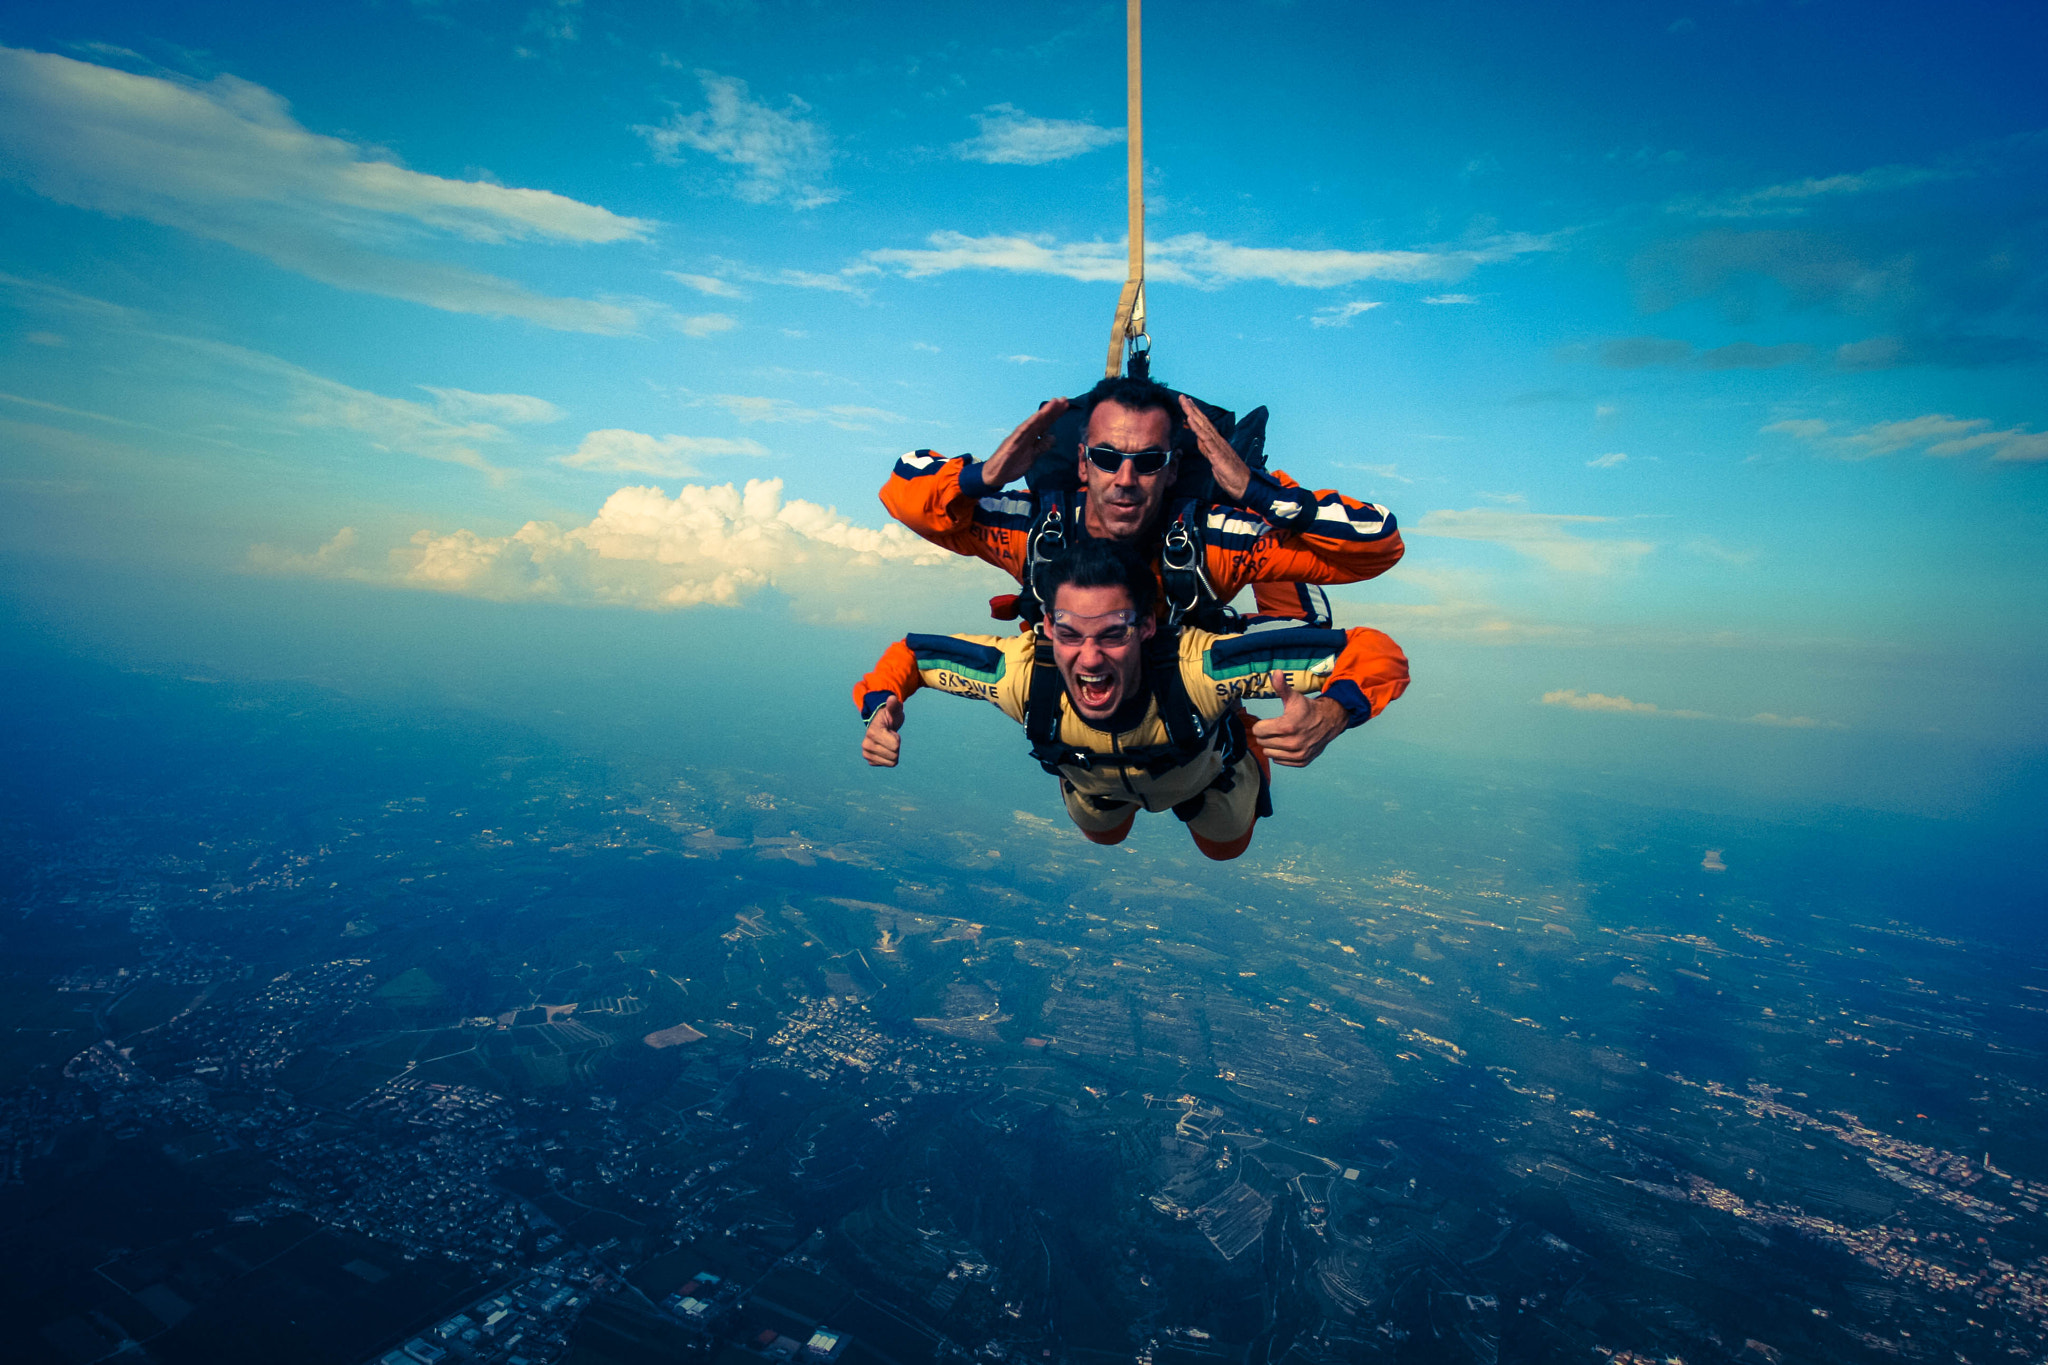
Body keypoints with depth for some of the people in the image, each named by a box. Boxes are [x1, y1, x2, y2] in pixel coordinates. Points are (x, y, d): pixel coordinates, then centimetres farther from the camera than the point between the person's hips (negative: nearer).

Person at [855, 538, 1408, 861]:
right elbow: (907, 654, -26)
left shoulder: (1199, 667, -51)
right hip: (1093, 781, 2)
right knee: (1104, 836, 36)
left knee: (1226, 848, 32)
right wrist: (879, 710, -47)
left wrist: (1330, 714, -70)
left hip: (1205, 770, -1)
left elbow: (1376, 654, -48)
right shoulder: (1021, 671, -45)